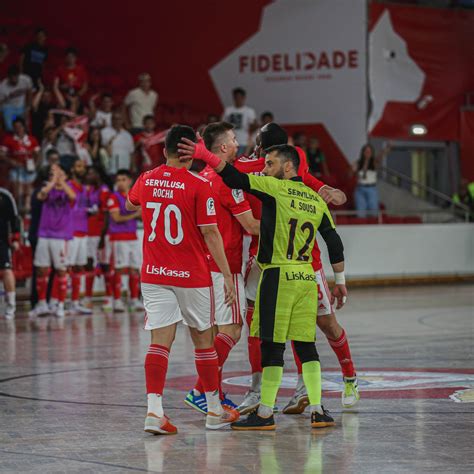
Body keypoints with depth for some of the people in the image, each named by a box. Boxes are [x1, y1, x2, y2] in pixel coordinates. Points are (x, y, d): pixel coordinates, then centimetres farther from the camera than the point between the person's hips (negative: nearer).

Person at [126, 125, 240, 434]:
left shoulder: (146, 181, 2)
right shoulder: (199, 186, -11)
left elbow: (130, 205, 26)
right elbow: (211, 234, -12)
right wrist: (227, 275, -8)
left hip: (154, 274, 3)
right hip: (192, 275, -3)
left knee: (161, 341, -1)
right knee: (203, 339, 10)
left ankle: (154, 411, -14)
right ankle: (215, 411, 20)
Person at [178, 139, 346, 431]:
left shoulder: (275, 188, -5)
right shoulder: (317, 200, 13)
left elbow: (237, 179, -16)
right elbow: (335, 244, 15)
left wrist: (204, 154, -15)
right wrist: (340, 282, 22)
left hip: (278, 275, -6)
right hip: (306, 276, 6)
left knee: (272, 346, -3)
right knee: (306, 345, 10)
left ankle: (265, 414, 1)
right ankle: (318, 410, 7)